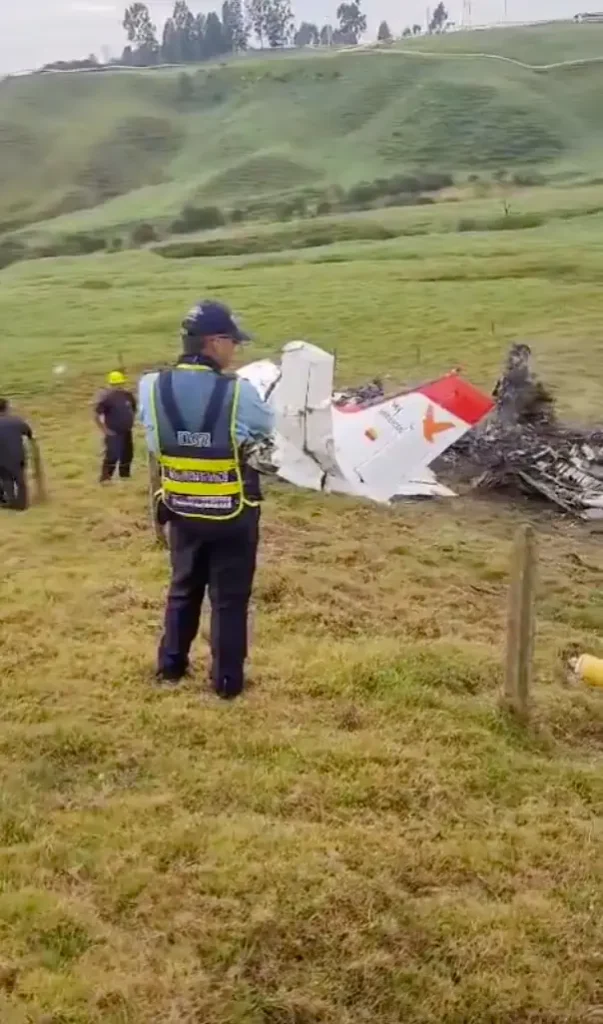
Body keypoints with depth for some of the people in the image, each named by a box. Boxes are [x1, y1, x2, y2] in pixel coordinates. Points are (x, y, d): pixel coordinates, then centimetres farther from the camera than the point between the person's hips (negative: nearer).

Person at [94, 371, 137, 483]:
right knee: (112, 455, -13)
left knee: (127, 454, 14)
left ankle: (125, 475, 30)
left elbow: (134, 409, 22)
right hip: (113, 433, -7)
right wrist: (104, 430, -16)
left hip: (127, 431, 7)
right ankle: (105, 478, -7)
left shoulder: (128, 395, 3)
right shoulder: (107, 397, -16)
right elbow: (97, 415, -17)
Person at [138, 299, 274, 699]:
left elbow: (156, 448, 4)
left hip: (182, 511, 4)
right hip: (232, 514, -4)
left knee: (183, 588, 22)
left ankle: (171, 666, 35)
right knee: (230, 597, 10)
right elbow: (267, 428, 1)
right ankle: (227, 680, 18)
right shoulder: (239, 392, -19)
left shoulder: (153, 387, -9)